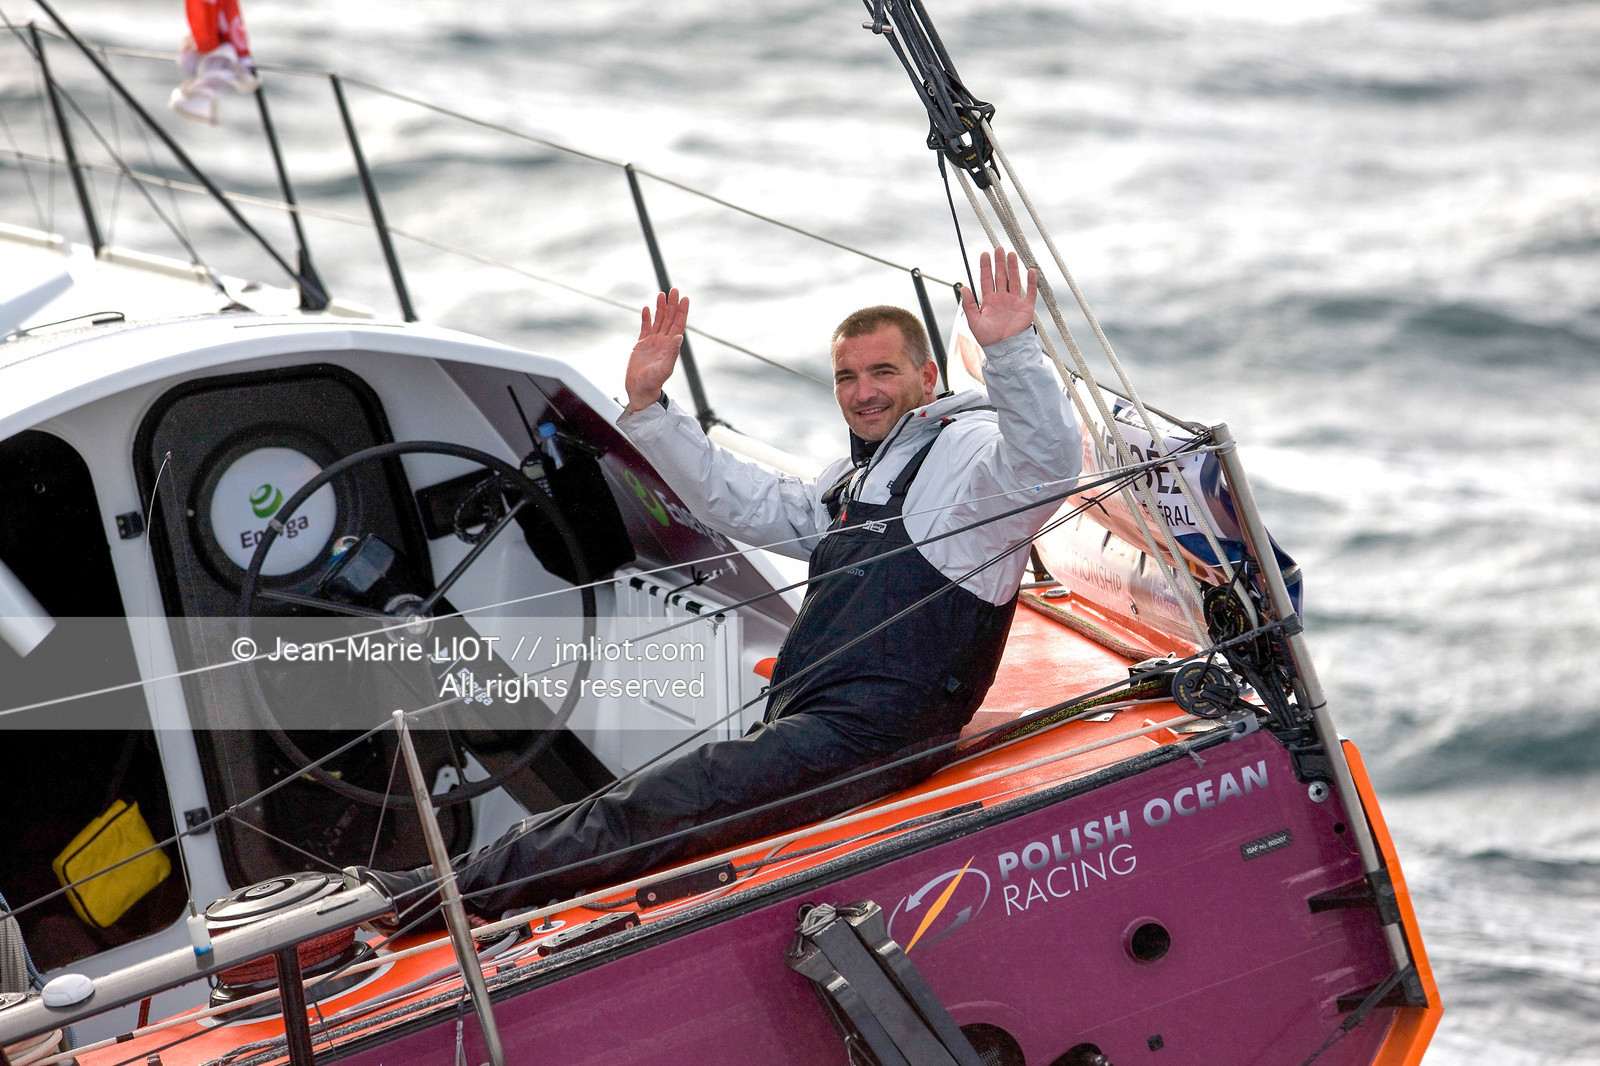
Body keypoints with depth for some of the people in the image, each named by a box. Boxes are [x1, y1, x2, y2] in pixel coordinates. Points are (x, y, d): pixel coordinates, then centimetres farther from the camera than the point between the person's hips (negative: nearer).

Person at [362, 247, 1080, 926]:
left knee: (659, 806, -17)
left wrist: (1011, 351, -35)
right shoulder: (852, 485, 29)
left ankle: (448, 892, -19)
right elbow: (743, 503, 36)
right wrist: (647, 407, 30)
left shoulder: (966, 451, 0)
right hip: (795, 731, 10)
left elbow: (1049, 457, -21)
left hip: (871, 737, -10)